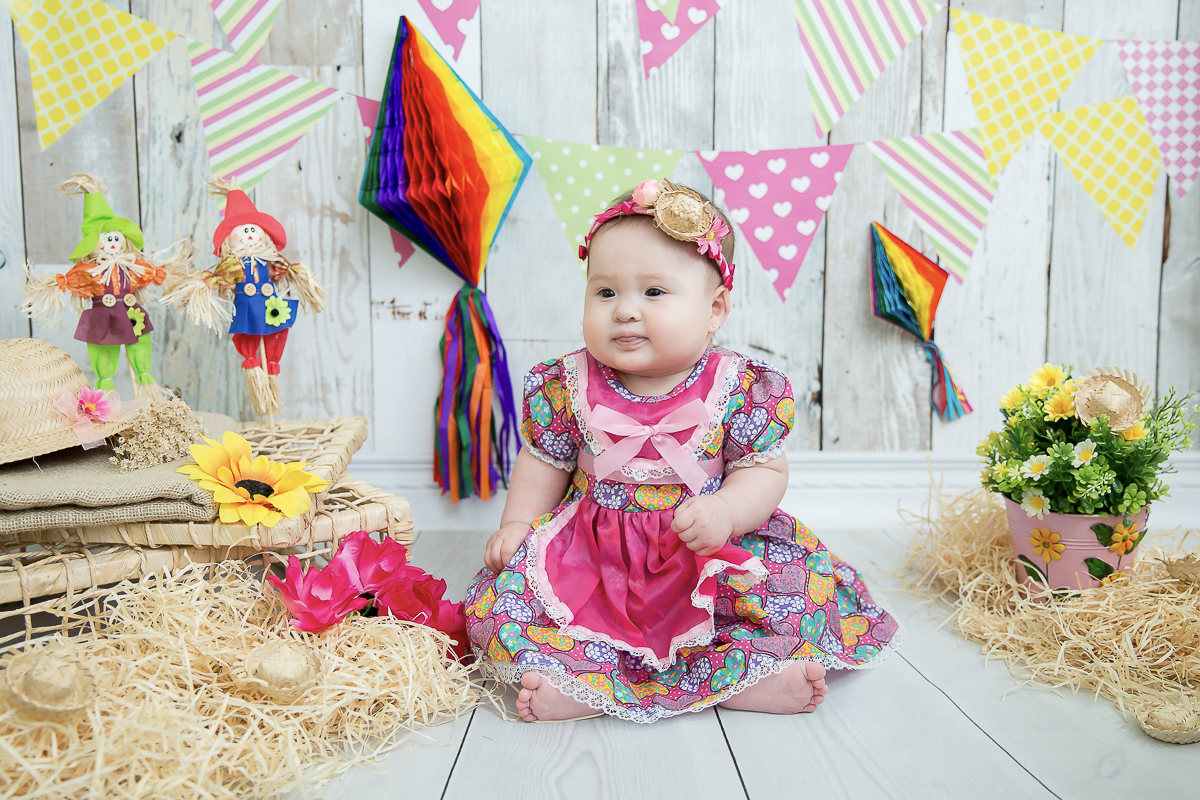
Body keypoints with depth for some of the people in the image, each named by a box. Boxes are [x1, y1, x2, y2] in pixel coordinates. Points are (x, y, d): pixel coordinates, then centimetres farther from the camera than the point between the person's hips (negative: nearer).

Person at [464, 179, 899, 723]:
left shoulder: (740, 388, -10)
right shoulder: (568, 386, -4)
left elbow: (766, 470, -7)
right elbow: (544, 464, 9)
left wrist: (726, 512, -26)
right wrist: (515, 524, 0)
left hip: (709, 553, -1)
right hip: (592, 557, 2)